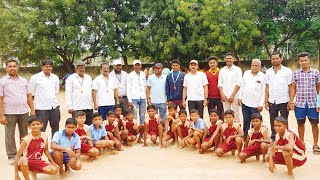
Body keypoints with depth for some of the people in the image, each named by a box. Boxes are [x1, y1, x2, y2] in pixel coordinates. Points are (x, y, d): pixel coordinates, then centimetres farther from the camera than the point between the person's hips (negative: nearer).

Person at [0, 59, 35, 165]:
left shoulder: (23, 80, 11)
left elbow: (29, 96, 12)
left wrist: (32, 110, 6)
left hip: (24, 112, 3)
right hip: (9, 113, -3)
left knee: (25, 135, 11)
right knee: (10, 135, 5)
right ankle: (12, 156, 16)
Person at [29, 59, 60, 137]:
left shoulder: (55, 77, 10)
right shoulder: (35, 77, -2)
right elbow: (31, 93, 1)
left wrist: (51, 99, 12)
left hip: (54, 107, 4)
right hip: (41, 108, -4)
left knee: (55, 128, 13)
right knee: (41, 130, 1)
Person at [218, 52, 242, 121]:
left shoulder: (237, 69, 3)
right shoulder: (222, 70, 12)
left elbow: (238, 83, -5)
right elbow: (220, 83, 8)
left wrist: (233, 95, -12)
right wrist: (222, 94, -5)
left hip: (234, 95, -3)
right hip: (225, 95, 3)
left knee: (235, 113, -1)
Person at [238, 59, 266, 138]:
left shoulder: (262, 76, -5)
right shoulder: (246, 73, 6)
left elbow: (263, 91, -5)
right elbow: (242, 86, 11)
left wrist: (261, 104, -8)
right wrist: (240, 97, 6)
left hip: (255, 104, -3)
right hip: (245, 102, 3)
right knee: (246, 121, 10)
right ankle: (245, 137, 21)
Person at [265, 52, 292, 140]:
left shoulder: (287, 71, -3)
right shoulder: (268, 72, 6)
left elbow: (290, 87, -4)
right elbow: (267, 88, 8)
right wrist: (266, 101, 4)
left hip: (284, 101, -3)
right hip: (272, 102, 3)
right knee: (273, 123, 12)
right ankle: (273, 139, 24)